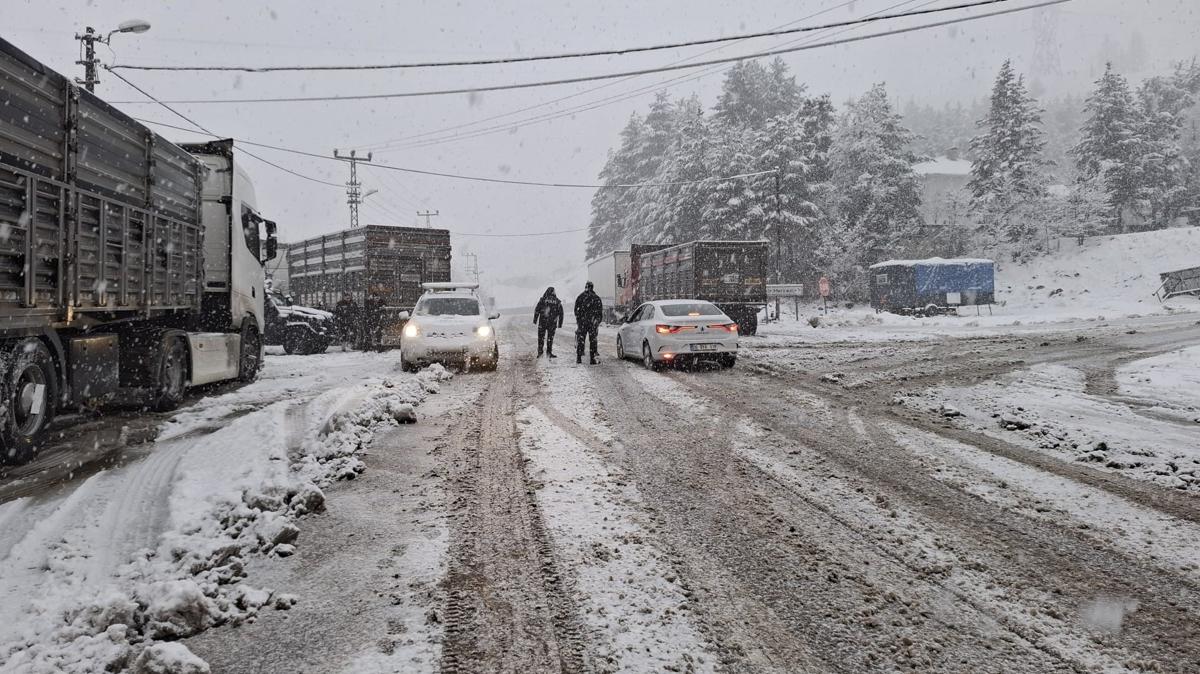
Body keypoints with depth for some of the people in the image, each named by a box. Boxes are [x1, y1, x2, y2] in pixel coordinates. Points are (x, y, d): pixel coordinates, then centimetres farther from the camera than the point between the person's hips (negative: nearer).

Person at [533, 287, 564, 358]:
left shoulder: (543, 299, -1)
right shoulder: (557, 301, 5)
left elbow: (537, 310, -5)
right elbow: (560, 313, 7)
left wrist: (535, 319, -1)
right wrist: (560, 324, 11)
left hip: (542, 321, -1)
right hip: (552, 323, 1)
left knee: (541, 337, 7)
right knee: (550, 338, 9)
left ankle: (540, 352, 5)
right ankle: (549, 352, 8)